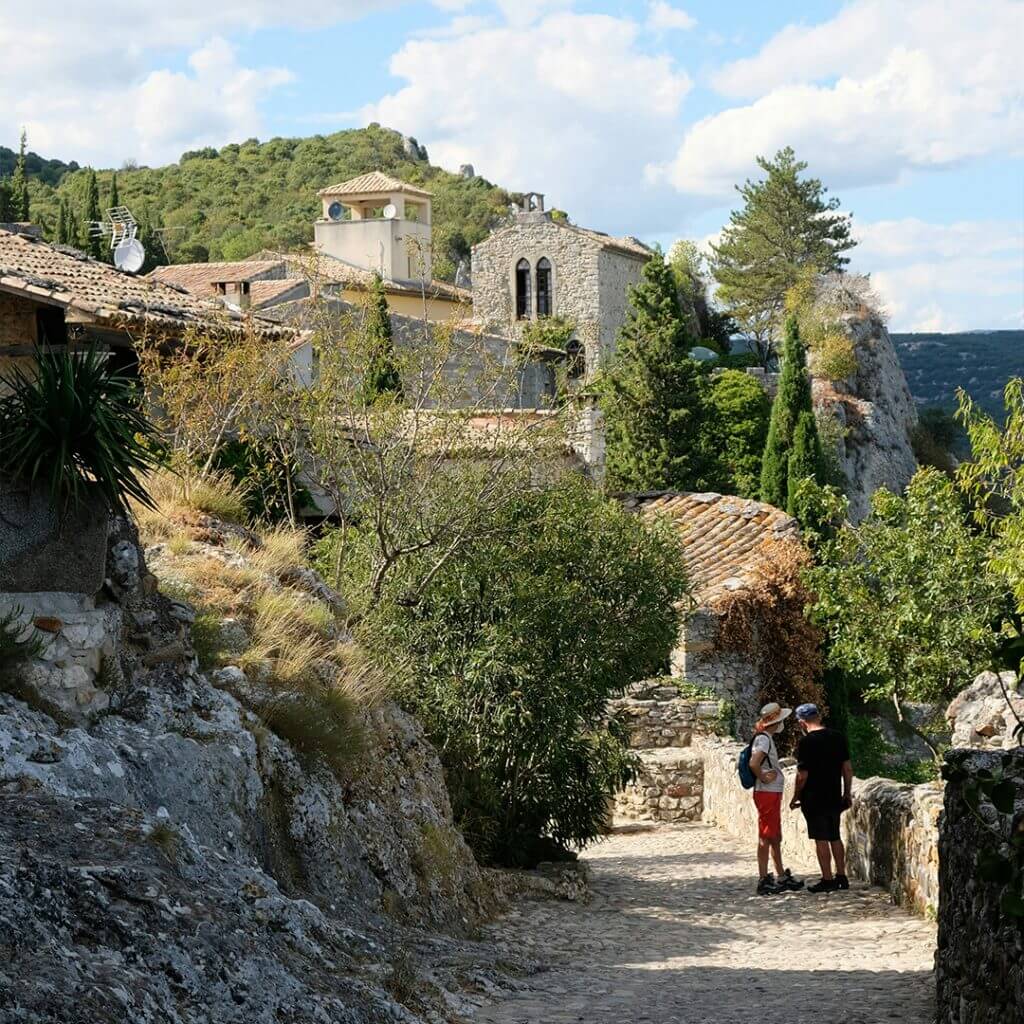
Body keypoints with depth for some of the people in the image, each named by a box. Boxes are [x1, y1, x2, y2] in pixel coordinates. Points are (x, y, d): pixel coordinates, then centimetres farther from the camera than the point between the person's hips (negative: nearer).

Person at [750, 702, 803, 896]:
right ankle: (764, 881, -3)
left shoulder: (767, 738, 14)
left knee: (776, 838, 16)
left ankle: (782, 878, 24)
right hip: (766, 794, -10)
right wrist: (764, 778, -18)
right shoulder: (763, 739, -16)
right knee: (765, 838, -6)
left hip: (773, 794, 10)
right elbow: (754, 764, -31)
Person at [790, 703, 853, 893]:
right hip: (834, 797, 6)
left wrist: (795, 797, -2)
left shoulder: (807, 742, -15)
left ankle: (827, 880, 1)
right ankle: (841, 877, 19)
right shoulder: (838, 737, 3)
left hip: (814, 799, -6)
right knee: (835, 837, 16)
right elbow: (847, 768, 7)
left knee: (821, 839, -1)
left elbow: (802, 775, -15)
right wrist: (847, 794, 16)